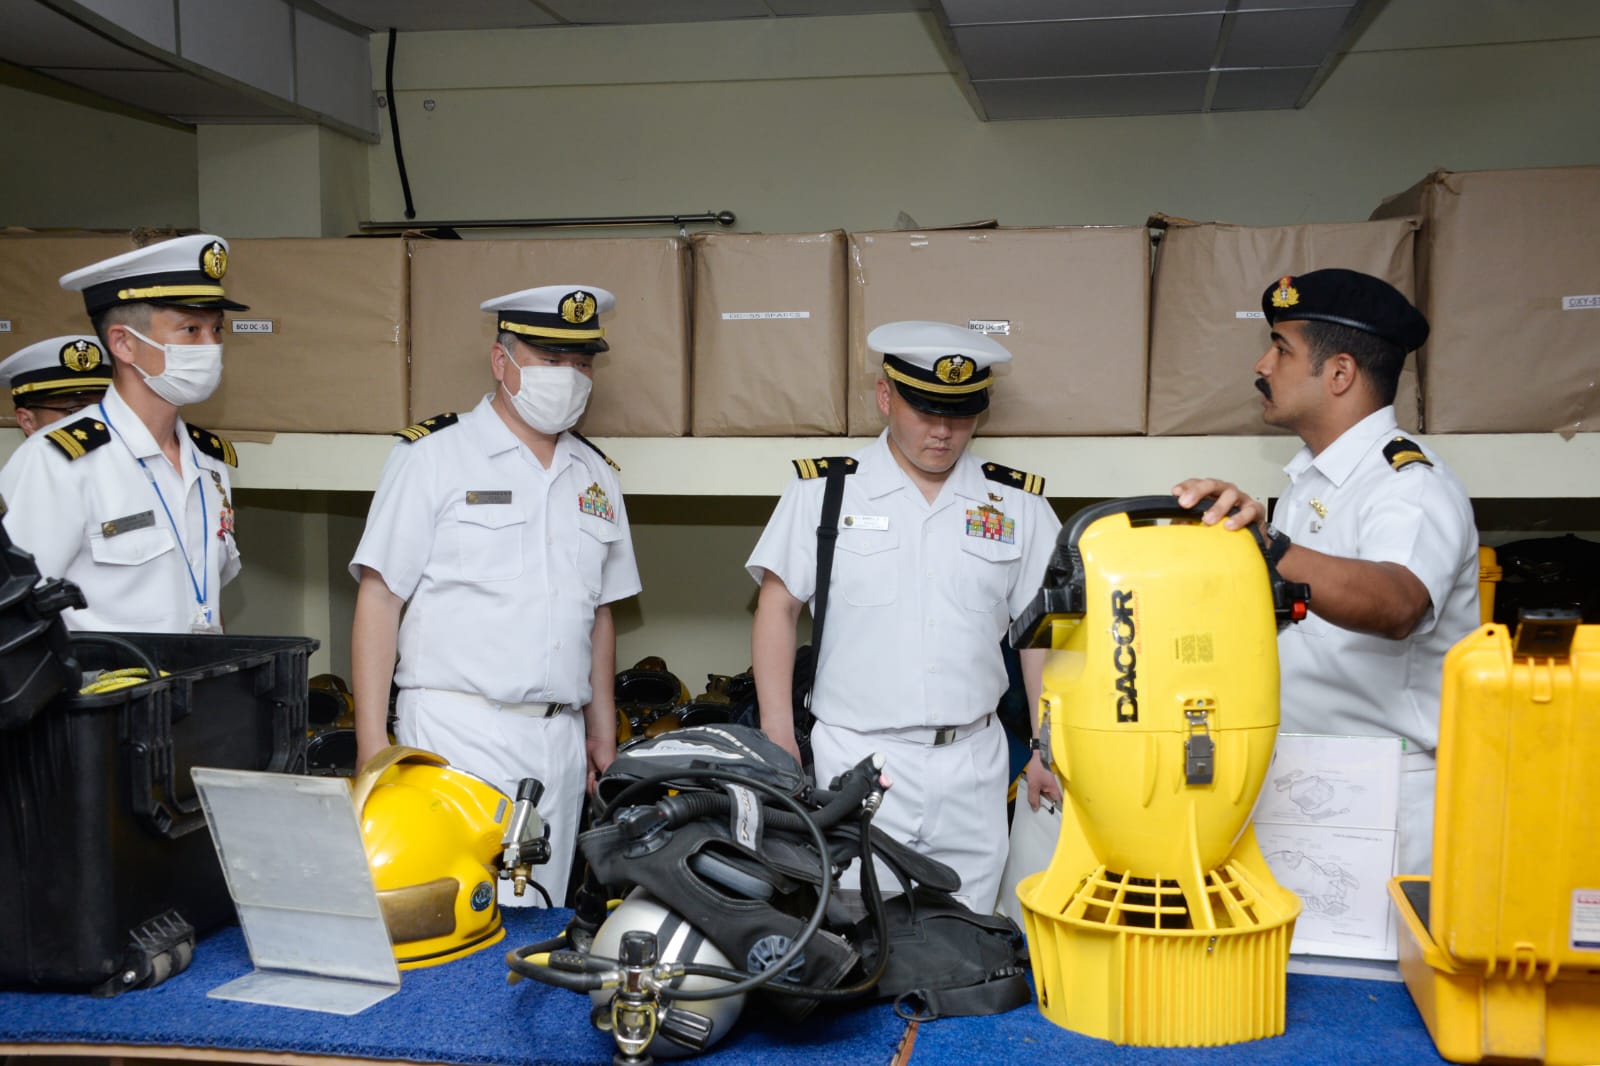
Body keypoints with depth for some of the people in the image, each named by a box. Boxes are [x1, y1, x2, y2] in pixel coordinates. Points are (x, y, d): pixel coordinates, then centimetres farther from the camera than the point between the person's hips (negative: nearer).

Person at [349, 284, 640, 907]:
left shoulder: (596, 477, 14)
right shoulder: (432, 457, -2)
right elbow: (379, 600, -5)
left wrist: (603, 733, 18)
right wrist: (372, 745, -10)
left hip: (560, 740, 5)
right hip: (456, 734, -5)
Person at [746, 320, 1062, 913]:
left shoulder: (1019, 504, 8)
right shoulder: (823, 491, 2)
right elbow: (777, 609, 2)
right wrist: (778, 736, -5)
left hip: (973, 765, 2)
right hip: (856, 757, -2)